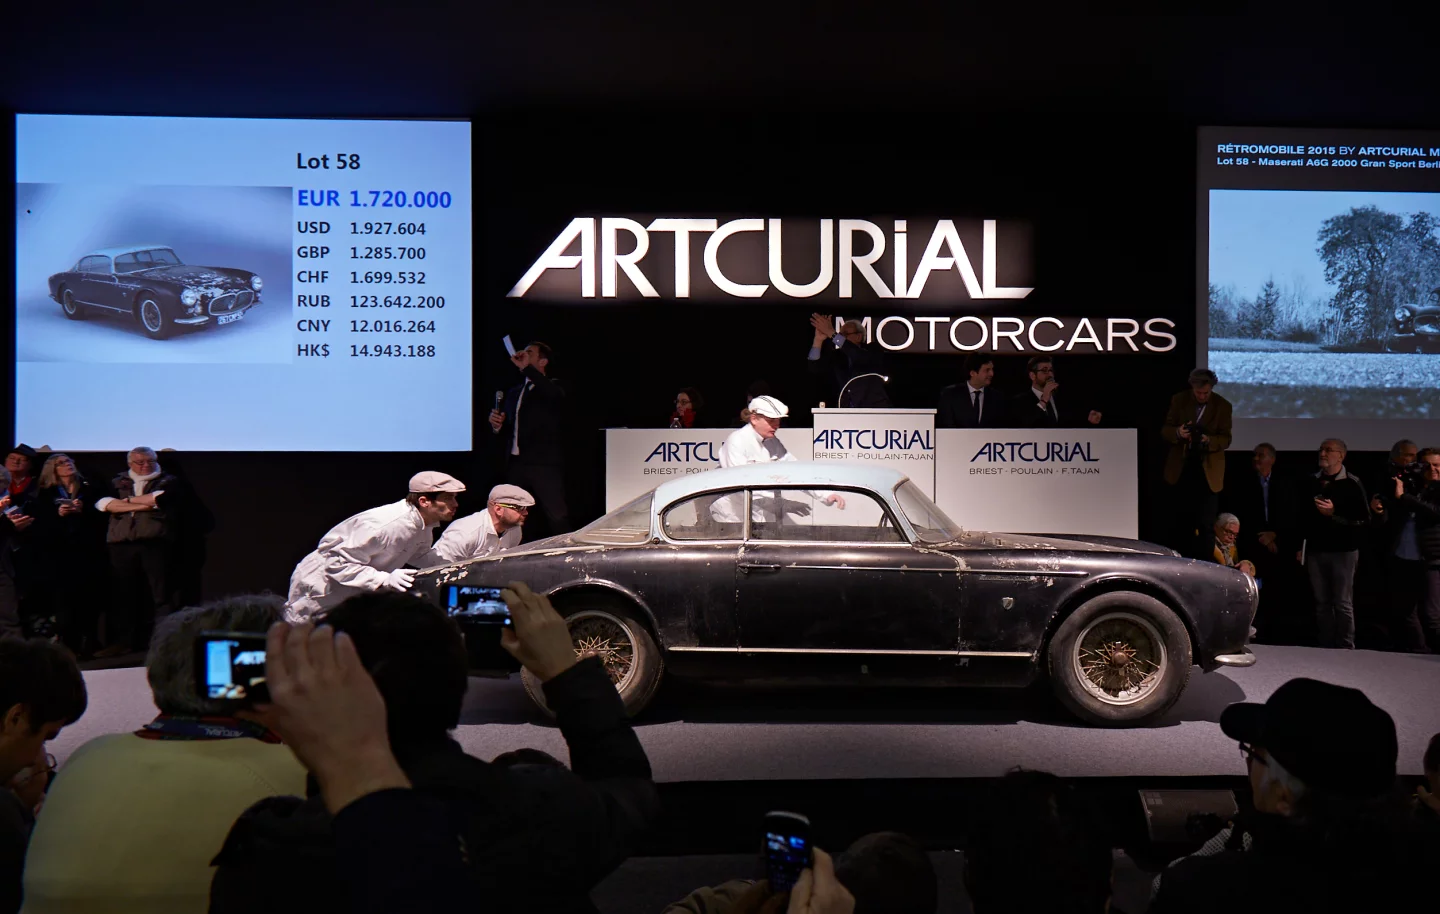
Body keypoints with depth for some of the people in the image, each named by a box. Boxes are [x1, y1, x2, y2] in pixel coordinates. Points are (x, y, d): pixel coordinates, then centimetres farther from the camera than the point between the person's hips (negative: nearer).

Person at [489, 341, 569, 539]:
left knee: (557, 519, -10)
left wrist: (526, 367, -22)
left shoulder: (553, 387, 2)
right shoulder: (513, 392, 22)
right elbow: (504, 430, 24)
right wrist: (496, 424, 0)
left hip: (545, 465, -6)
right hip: (516, 464, 6)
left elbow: (554, 395, -24)